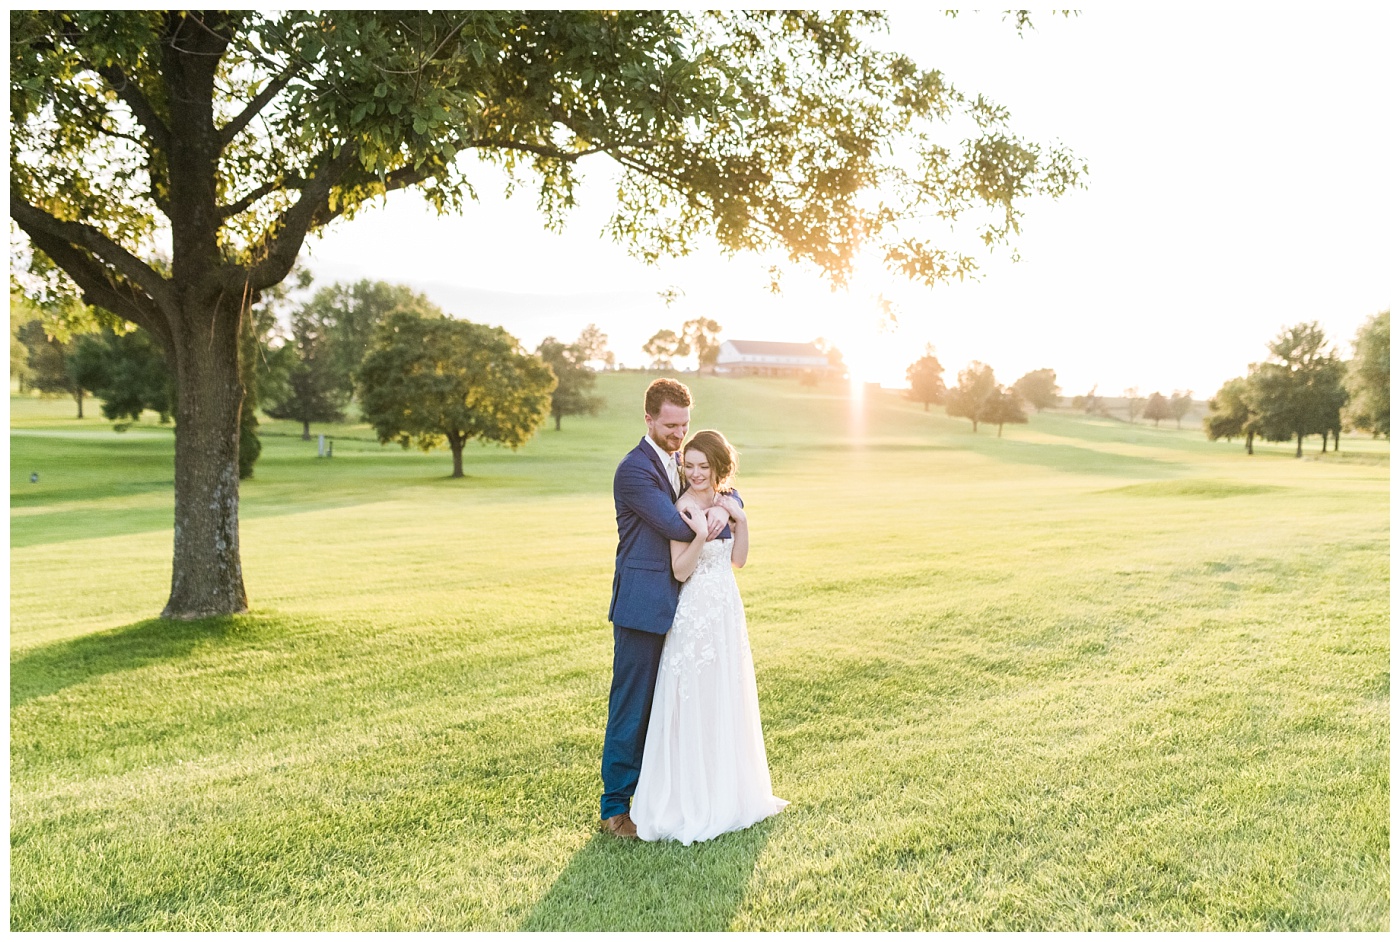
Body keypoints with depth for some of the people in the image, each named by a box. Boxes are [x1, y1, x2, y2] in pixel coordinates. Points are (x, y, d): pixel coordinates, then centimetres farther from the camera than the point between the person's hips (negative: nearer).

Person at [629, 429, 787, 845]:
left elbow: (738, 560, 8)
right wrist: (701, 534, -29)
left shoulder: (728, 499, 6)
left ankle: (727, 791, 32)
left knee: (728, 702, 16)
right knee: (694, 705, 0)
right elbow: (680, 571, -16)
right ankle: (690, 800, 14)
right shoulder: (683, 507, -14)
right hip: (695, 613, -7)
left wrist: (741, 520, -5)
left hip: (728, 610, 7)